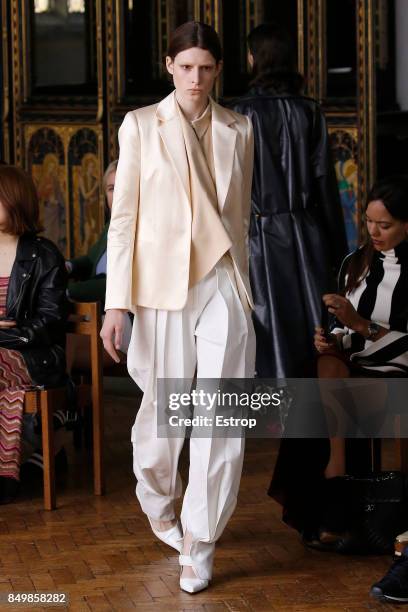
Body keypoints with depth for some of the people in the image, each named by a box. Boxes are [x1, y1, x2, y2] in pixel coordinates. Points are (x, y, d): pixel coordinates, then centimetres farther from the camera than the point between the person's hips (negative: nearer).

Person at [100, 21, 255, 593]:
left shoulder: (238, 130, 9)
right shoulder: (140, 126, 2)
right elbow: (123, 215, 0)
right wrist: (117, 303, -5)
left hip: (223, 283, 2)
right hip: (162, 284, -1)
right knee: (164, 410, 7)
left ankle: (199, 542, 2)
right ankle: (158, 504, 36)